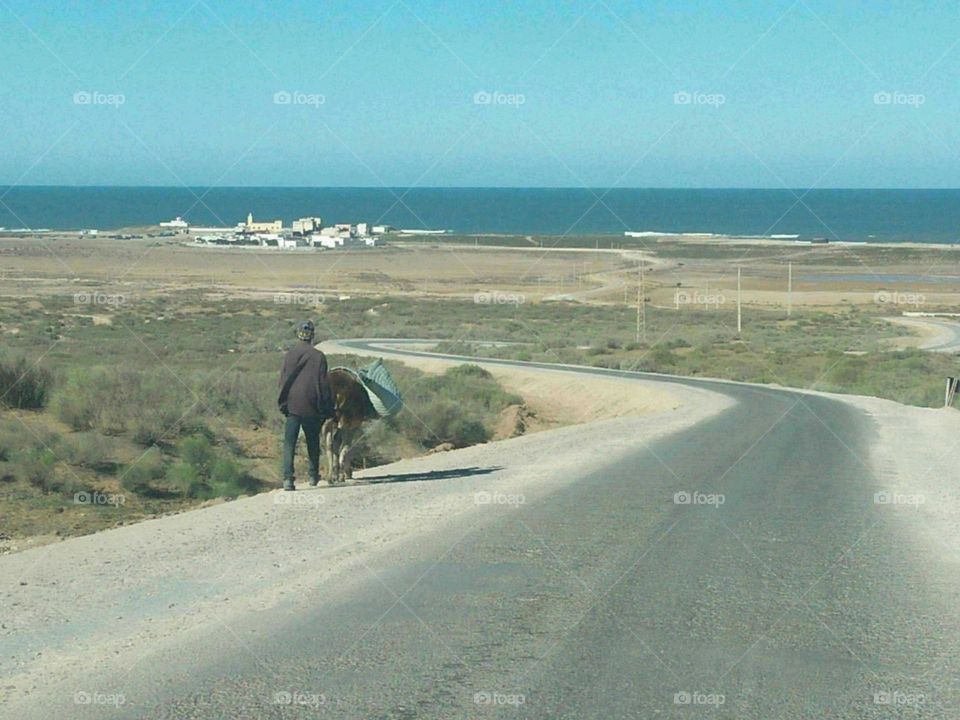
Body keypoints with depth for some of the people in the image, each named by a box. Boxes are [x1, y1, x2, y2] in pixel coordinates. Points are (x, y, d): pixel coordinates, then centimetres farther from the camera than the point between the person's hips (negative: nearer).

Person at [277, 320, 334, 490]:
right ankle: (314, 476, 26)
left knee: (289, 443, -2)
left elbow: (283, 380, 2)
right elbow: (324, 383, -2)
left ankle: (288, 477, -16)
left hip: (292, 405, 0)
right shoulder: (319, 356, -4)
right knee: (313, 441, 17)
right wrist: (326, 408, 5)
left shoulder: (290, 354, -1)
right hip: (311, 406, 0)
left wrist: (283, 403, 9)